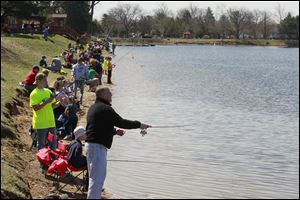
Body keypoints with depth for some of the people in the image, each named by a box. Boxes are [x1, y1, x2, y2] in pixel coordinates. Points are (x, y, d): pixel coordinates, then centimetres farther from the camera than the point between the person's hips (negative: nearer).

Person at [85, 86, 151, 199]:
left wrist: (115, 131, 23)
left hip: (90, 144, 11)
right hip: (98, 146, -11)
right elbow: (121, 122, -13)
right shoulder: (105, 109, -15)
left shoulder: (93, 107, 16)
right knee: (97, 178, -8)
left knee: (95, 177, 21)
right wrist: (139, 125, -1)